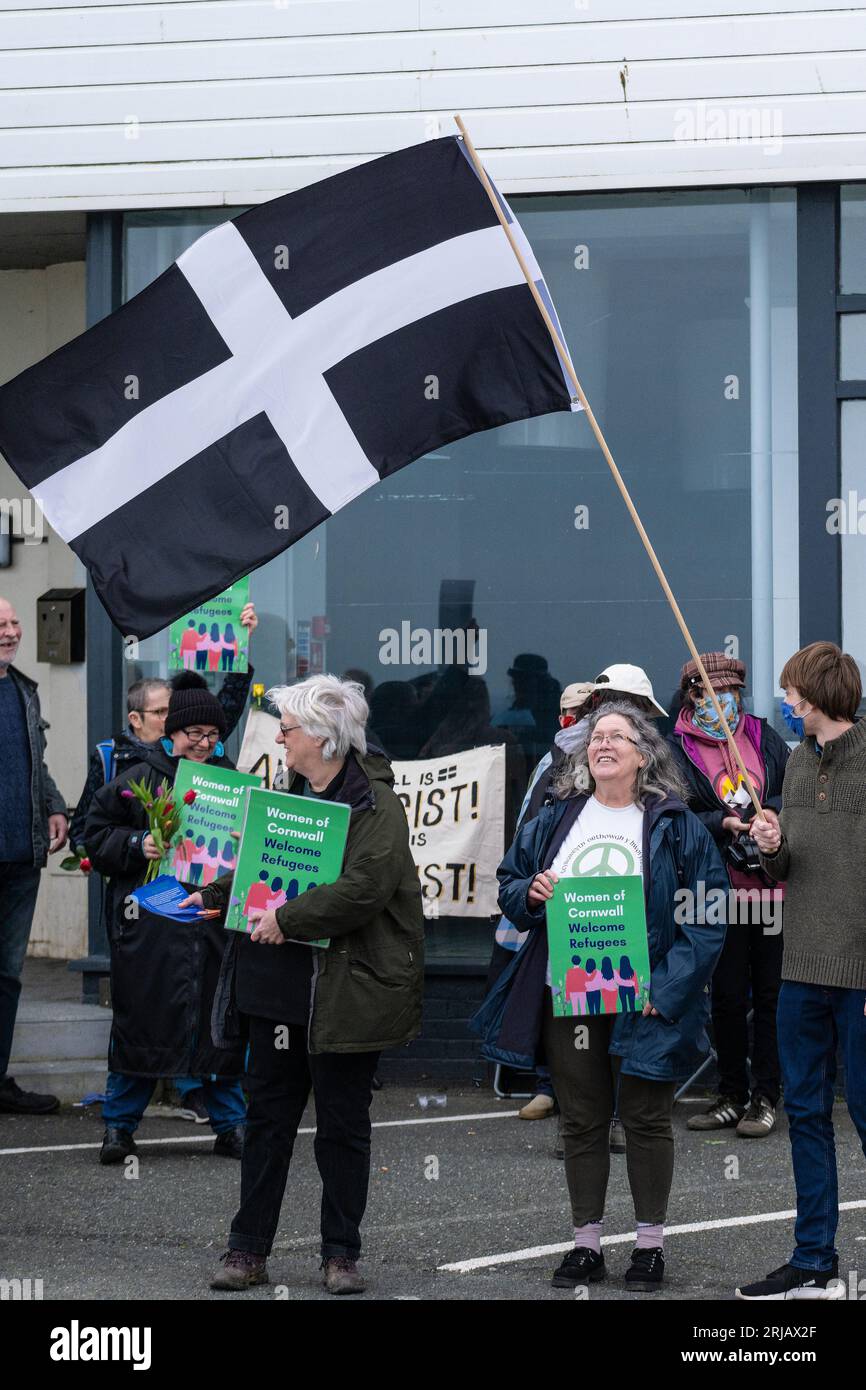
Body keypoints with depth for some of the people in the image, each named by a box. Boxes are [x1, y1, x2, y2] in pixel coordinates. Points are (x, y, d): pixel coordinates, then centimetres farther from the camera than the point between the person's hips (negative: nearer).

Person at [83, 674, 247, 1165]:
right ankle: (119, 1125, 13)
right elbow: (98, 836, 3)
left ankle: (231, 1125, 17)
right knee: (141, 1022, 2)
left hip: (216, 919, 3)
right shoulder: (136, 781, 1)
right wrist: (138, 845, -13)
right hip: (150, 925, -2)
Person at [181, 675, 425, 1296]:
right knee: (268, 1115, 9)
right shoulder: (294, 793, 14)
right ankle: (248, 1250, 14)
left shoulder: (375, 804, -12)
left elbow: (364, 888, -24)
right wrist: (214, 894, 14)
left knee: (343, 1123, 3)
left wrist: (286, 920, -21)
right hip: (278, 986, 7)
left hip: (343, 990, -7)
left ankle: (341, 1254, 13)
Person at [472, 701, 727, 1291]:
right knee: (582, 1120, 8)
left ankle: (650, 1244, 14)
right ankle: (586, 1243, 17)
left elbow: (709, 912, -6)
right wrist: (530, 893, -8)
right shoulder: (556, 819, 8)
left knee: (647, 1119, 4)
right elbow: (509, 884, 17)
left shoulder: (674, 824, -4)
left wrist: (668, 987, -15)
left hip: (643, 1000, -3)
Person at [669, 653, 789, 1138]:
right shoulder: (677, 750, 3)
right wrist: (724, 824, -19)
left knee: (771, 994, 3)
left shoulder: (763, 736, 11)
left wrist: (767, 812, -10)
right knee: (727, 997, 5)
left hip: (774, 885, 1)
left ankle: (765, 1098, 10)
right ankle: (732, 1096, 18)